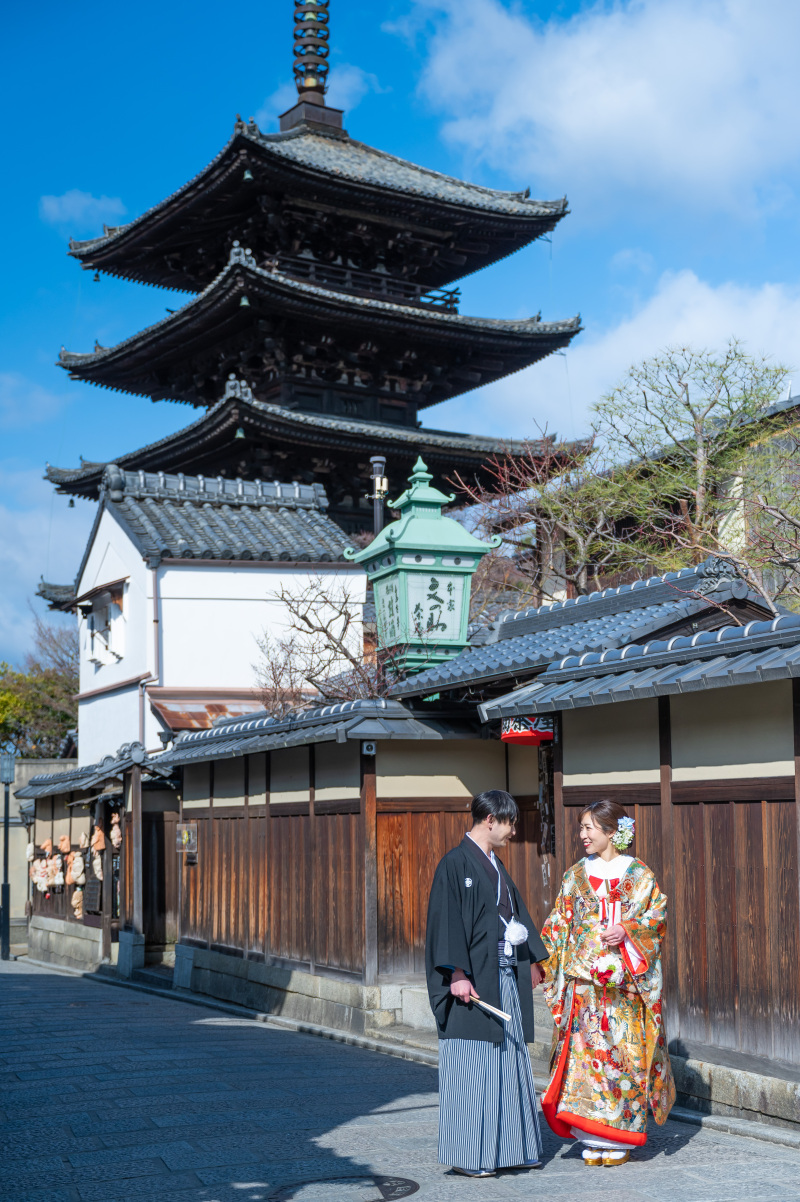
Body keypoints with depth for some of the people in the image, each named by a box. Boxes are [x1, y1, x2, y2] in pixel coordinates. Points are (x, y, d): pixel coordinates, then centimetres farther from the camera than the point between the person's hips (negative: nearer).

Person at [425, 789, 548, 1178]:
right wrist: (457, 974, -23)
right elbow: (447, 920, -16)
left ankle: (509, 1145, 19)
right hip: (474, 978, -9)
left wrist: (533, 960, 28)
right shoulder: (456, 863, -10)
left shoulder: (494, 865, 16)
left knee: (509, 1060, 11)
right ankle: (467, 1156, 2)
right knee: (472, 1063, -5)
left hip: (506, 975, 9)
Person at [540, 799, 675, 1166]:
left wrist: (627, 930, -19)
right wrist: (542, 963, 1)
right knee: (584, 1047, -2)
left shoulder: (638, 874, 3)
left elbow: (657, 914, -3)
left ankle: (619, 1139, 8)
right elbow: (558, 925, 11)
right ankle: (592, 1138, 5)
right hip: (583, 978, 2)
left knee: (621, 1050, -2)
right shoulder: (576, 875, 11)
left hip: (624, 981, -2)